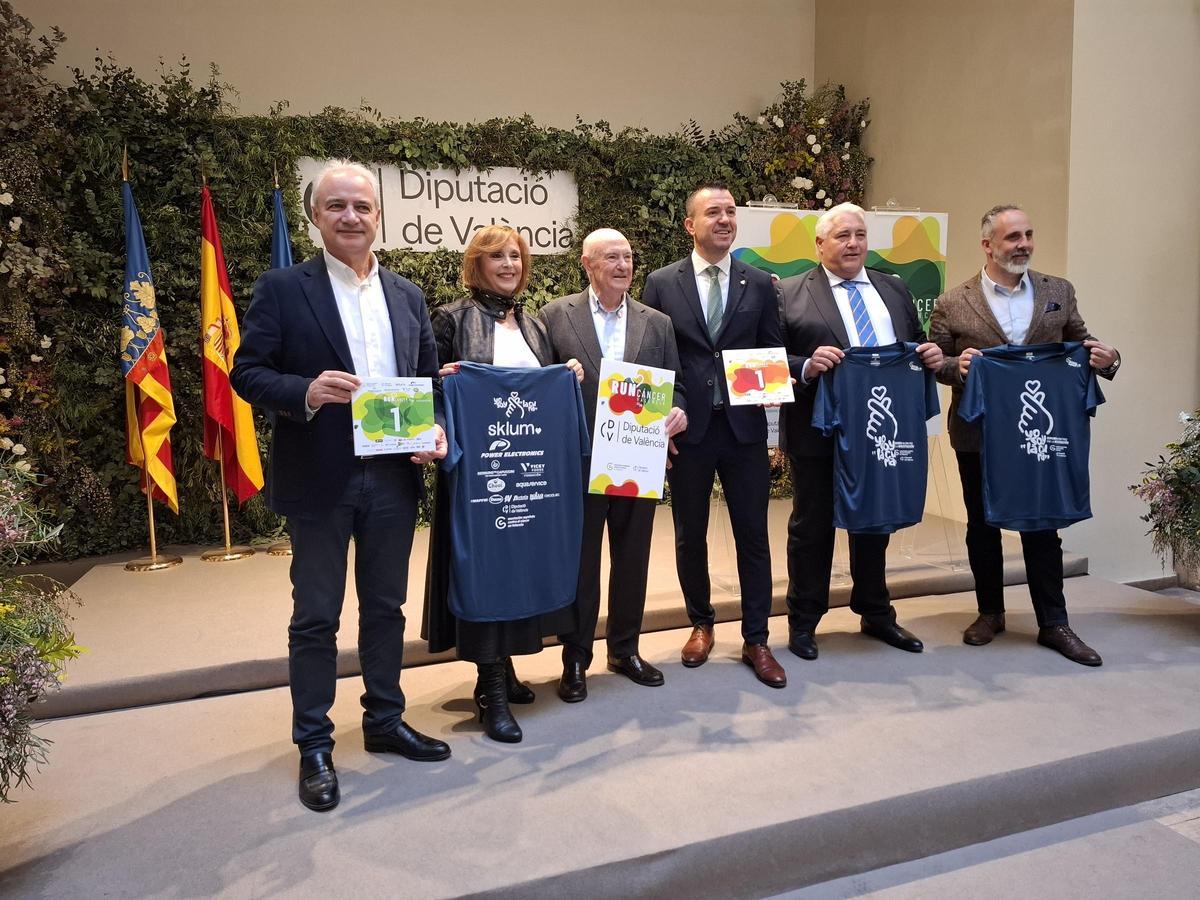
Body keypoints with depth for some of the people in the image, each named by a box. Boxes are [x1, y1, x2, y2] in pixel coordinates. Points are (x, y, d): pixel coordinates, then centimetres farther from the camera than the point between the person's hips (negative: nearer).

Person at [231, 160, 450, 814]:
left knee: (385, 608, 16)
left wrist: (436, 432, -6)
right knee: (316, 616, 7)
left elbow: (430, 379, 13)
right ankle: (314, 745, 23)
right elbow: (246, 372, -6)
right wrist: (306, 391, -25)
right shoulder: (283, 288, -3)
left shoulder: (407, 295, 10)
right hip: (320, 479, -4)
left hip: (393, 477, 4)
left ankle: (385, 722, 33)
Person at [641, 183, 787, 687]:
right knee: (691, 536, 12)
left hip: (745, 426, 1)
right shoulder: (662, 283, 2)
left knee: (753, 535, 5)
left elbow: (773, 353, 10)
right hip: (687, 428, -1)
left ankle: (756, 640, 19)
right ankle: (701, 624, 32)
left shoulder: (759, 284, 6)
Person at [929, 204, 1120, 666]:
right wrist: (957, 366, -23)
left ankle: (1053, 624, 19)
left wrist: (1106, 358, -14)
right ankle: (990, 612, 28)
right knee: (982, 526, 11)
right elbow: (934, 362, -2)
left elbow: (1081, 345, 8)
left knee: (1043, 527, 8)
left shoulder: (1059, 291, 4)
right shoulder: (953, 303, -5)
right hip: (978, 434, -1)